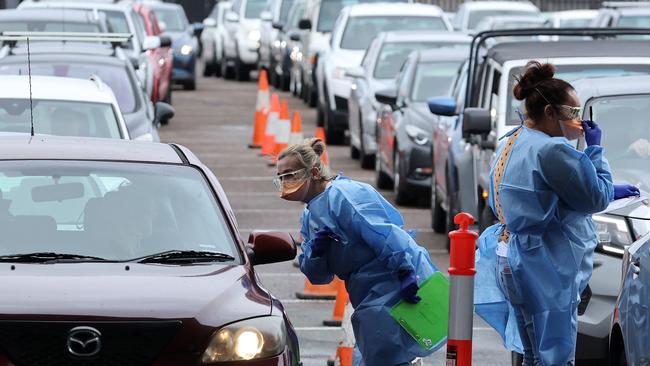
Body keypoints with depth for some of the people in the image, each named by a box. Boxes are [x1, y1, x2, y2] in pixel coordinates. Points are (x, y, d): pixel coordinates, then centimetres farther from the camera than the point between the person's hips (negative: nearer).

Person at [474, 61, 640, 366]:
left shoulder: (512, 144, 13)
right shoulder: (550, 150, -20)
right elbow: (596, 198, -14)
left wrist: (609, 191, 21)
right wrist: (595, 148, -3)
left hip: (512, 259, 10)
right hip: (545, 267, -10)